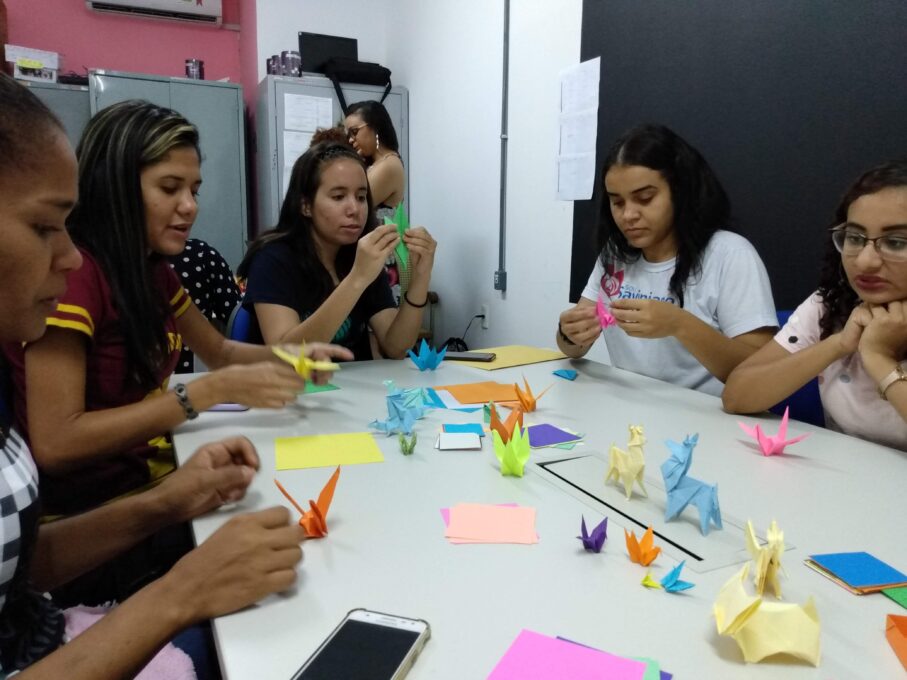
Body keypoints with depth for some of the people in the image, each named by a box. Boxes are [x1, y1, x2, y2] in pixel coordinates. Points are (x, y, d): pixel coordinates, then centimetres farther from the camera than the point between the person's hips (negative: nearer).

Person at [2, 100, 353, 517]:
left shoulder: (150, 269, 6)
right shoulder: (69, 269, -18)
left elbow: (219, 351, 17)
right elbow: (54, 444, -23)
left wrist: (290, 359, -3)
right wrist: (212, 391, -24)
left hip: (153, 478, 7)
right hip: (87, 511, -7)